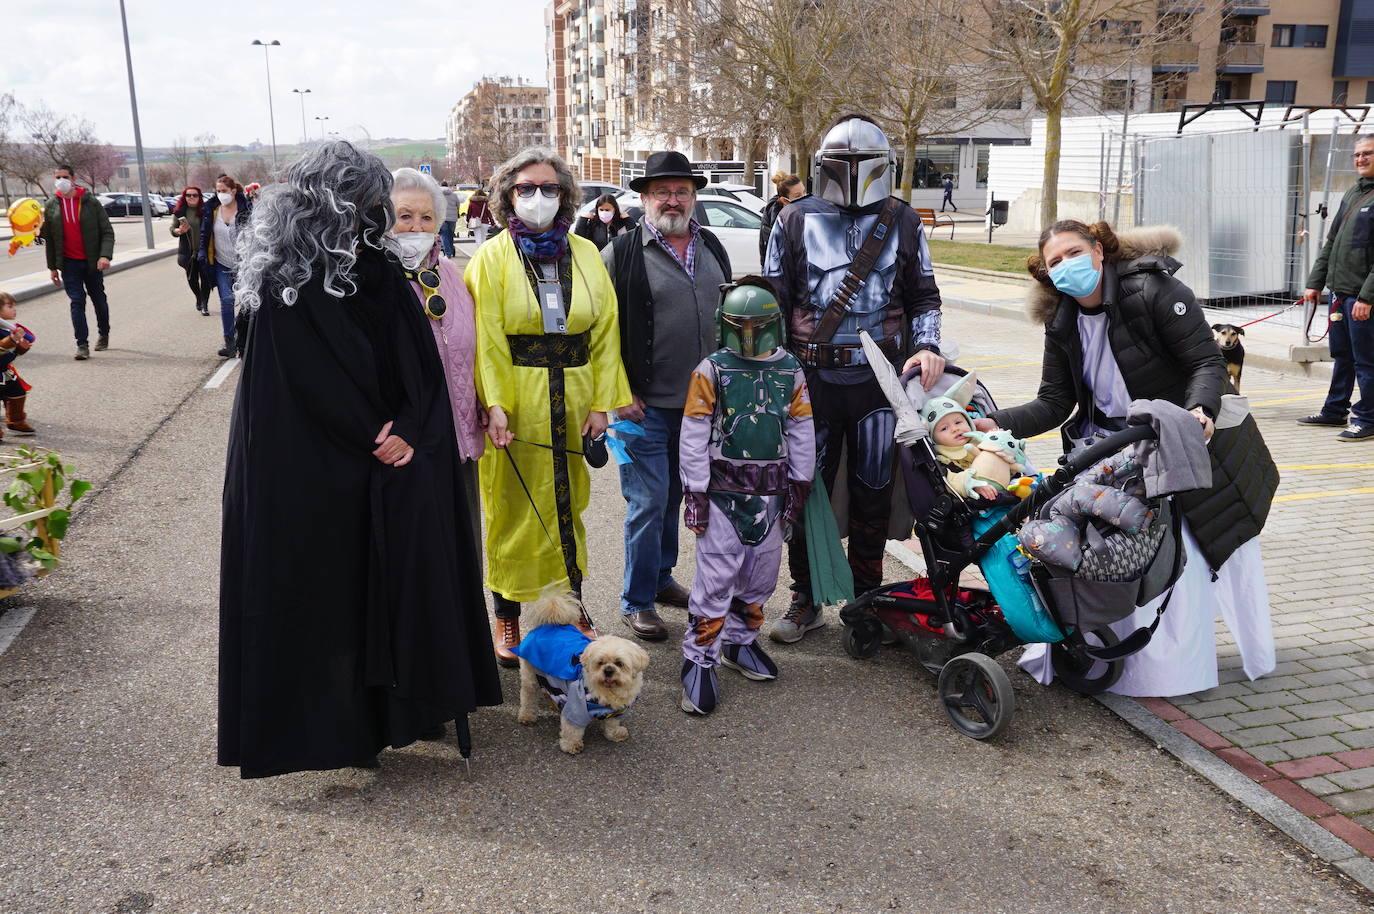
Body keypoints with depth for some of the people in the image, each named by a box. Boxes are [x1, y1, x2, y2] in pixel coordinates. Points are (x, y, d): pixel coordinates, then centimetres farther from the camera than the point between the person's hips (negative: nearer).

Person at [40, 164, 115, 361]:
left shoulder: (91, 203, -3)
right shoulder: (51, 207, 5)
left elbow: (107, 231, -6)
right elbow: (49, 239, 10)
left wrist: (105, 255, -21)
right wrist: (52, 267, 8)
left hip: (92, 261, -1)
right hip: (69, 263, 1)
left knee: (99, 299, 12)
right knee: (77, 302, -5)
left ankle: (104, 335, 33)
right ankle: (82, 345, -7)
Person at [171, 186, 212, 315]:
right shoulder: (179, 212, 2)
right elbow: (172, 230, 4)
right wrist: (180, 231, -18)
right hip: (188, 251, 2)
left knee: (205, 278, -3)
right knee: (192, 278, 11)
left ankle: (205, 304, 9)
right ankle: (199, 299, 36)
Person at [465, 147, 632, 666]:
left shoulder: (585, 253, 9)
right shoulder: (492, 257, 0)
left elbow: (605, 330, 5)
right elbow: (486, 338, -9)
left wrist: (601, 401, -3)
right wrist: (494, 403, -20)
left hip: (573, 399, 3)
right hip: (516, 399, -3)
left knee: (569, 505, 11)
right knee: (515, 508, 4)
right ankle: (508, 617, 17)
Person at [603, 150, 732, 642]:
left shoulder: (711, 247, 10)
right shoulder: (621, 254, -7)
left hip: (701, 402, 6)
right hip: (647, 406, -5)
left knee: (673, 496, 17)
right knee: (648, 502, -2)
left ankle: (661, 576, 33)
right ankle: (637, 602, 10)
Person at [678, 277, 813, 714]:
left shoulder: (790, 371, 5)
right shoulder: (712, 370, -6)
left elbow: (801, 432, 11)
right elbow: (693, 435, -6)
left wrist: (799, 483, 9)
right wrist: (695, 490, -9)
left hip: (770, 492, 4)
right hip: (722, 489, -4)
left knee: (761, 572, 14)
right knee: (716, 575, -4)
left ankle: (740, 640, 34)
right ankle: (699, 658, 6)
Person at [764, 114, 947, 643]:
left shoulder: (902, 222, 9)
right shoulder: (796, 220, 5)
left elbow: (923, 297, 14)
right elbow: (772, 302, 7)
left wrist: (927, 346, -4)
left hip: (880, 377, 1)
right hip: (814, 379, -1)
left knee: (873, 493, 9)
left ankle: (866, 597, 25)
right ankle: (806, 600, 19)